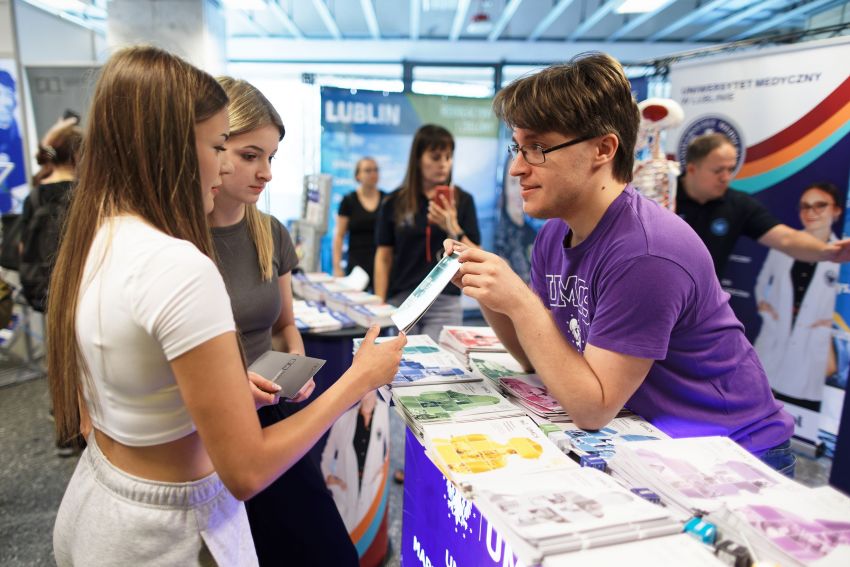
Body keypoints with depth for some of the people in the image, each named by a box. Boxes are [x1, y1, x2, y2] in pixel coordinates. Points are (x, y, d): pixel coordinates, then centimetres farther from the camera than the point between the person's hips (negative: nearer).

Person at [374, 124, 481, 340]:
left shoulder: (462, 201, 3)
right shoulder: (395, 203, 3)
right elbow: (384, 258, 6)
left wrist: (453, 229, -14)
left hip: (444, 304, -1)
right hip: (401, 302, 1)